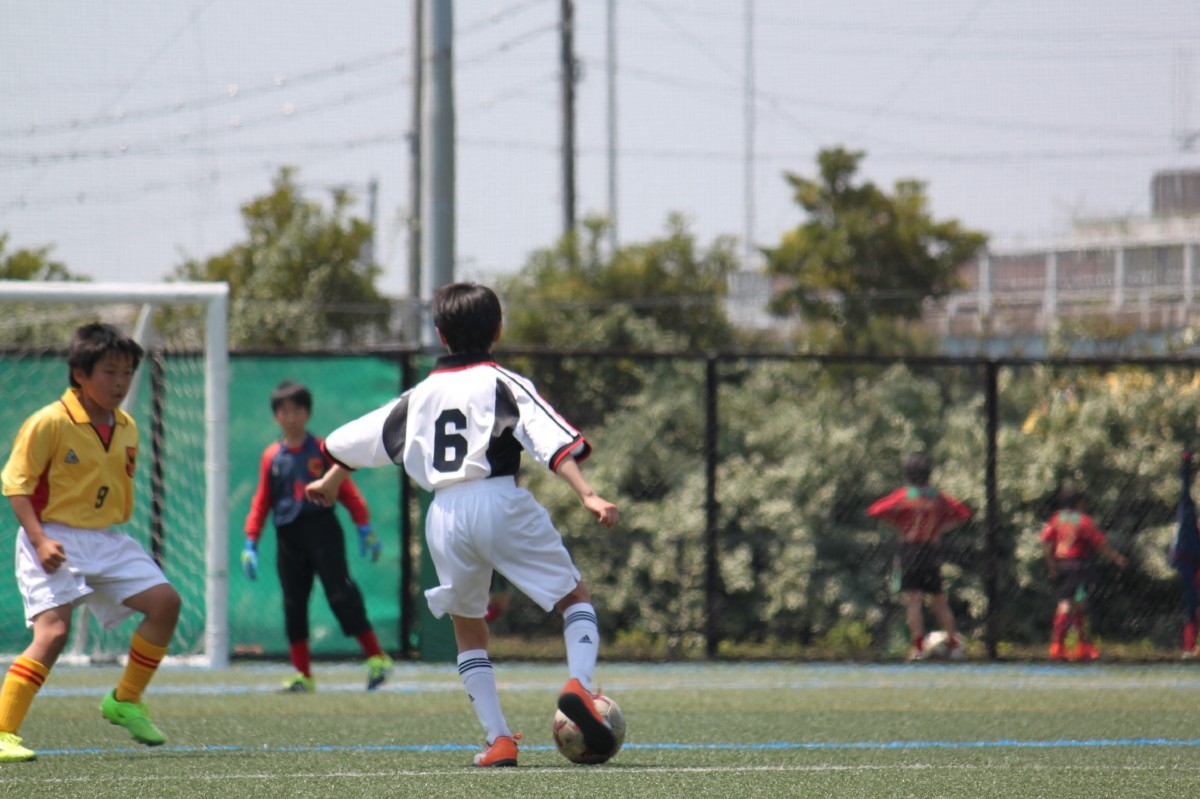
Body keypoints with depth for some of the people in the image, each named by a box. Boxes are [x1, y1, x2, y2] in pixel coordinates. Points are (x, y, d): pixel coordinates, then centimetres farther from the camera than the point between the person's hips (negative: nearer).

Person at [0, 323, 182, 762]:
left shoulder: (126, 428, 8)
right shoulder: (48, 423, -13)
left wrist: (115, 537, 17)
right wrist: (39, 539, -22)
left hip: (107, 540, 7)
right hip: (55, 540, -7)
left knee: (165, 602, -4)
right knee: (53, 630, -22)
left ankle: (125, 701, 12)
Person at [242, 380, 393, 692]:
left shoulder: (322, 450, 3)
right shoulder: (271, 457, 10)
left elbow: (346, 490, 3)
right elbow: (261, 502, 13)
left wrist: (365, 529, -2)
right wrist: (251, 544, 7)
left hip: (323, 528, -4)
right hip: (288, 535, 4)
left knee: (340, 592, -13)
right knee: (293, 604, 4)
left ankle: (376, 658, -8)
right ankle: (303, 675, 10)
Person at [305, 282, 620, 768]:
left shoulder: (420, 395, 19)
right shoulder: (502, 385, 4)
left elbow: (358, 439, 31)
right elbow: (553, 442, -10)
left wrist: (329, 483, 49)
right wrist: (588, 497, -16)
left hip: (444, 512, 4)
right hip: (500, 502, -4)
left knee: (467, 627, 19)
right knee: (575, 597, 8)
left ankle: (498, 739, 7)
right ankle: (578, 683, -20)